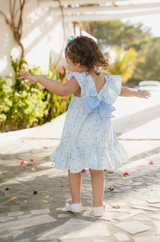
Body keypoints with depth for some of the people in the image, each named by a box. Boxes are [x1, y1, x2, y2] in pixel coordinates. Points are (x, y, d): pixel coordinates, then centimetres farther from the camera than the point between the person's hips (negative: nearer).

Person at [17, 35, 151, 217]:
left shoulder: (79, 79, -16)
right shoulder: (104, 80, 4)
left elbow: (63, 90, -35)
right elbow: (122, 90, 20)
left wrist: (39, 78, -36)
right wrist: (137, 93, 40)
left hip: (78, 132, -4)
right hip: (99, 132, 4)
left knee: (74, 166, 16)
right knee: (97, 169, 16)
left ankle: (75, 202, 26)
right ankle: (98, 205, 22)